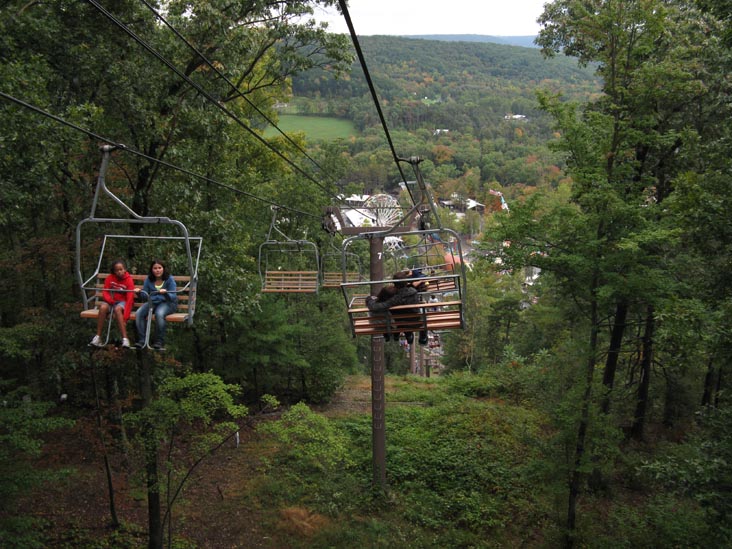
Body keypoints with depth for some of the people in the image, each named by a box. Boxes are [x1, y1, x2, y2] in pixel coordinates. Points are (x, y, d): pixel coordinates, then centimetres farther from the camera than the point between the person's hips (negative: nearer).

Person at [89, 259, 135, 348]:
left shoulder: (129, 280, -12)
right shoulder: (110, 278, -1)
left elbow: (130, 299, -18)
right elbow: (105, 292, 1)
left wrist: (125, 317, -27)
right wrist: (110, 300, -24)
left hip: (123, 302, -3)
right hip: (111, 301, 3)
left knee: (117, 309, -37)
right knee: (103, 307, -30)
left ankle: (125, 339, -40)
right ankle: (98, 337, -27)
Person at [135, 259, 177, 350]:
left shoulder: (170, 279, -5)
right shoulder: (149, 279, 6)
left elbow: (173, 297, -13)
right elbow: (144, 294, 9)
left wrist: (166, 293, -35)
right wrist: (139, 292, -14)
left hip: (167, 303, -4)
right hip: (152, 302, 4)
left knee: (159, 313, -36)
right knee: (139, 313, -23)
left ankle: (160, 341, -24)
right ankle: (141, 340, -15)